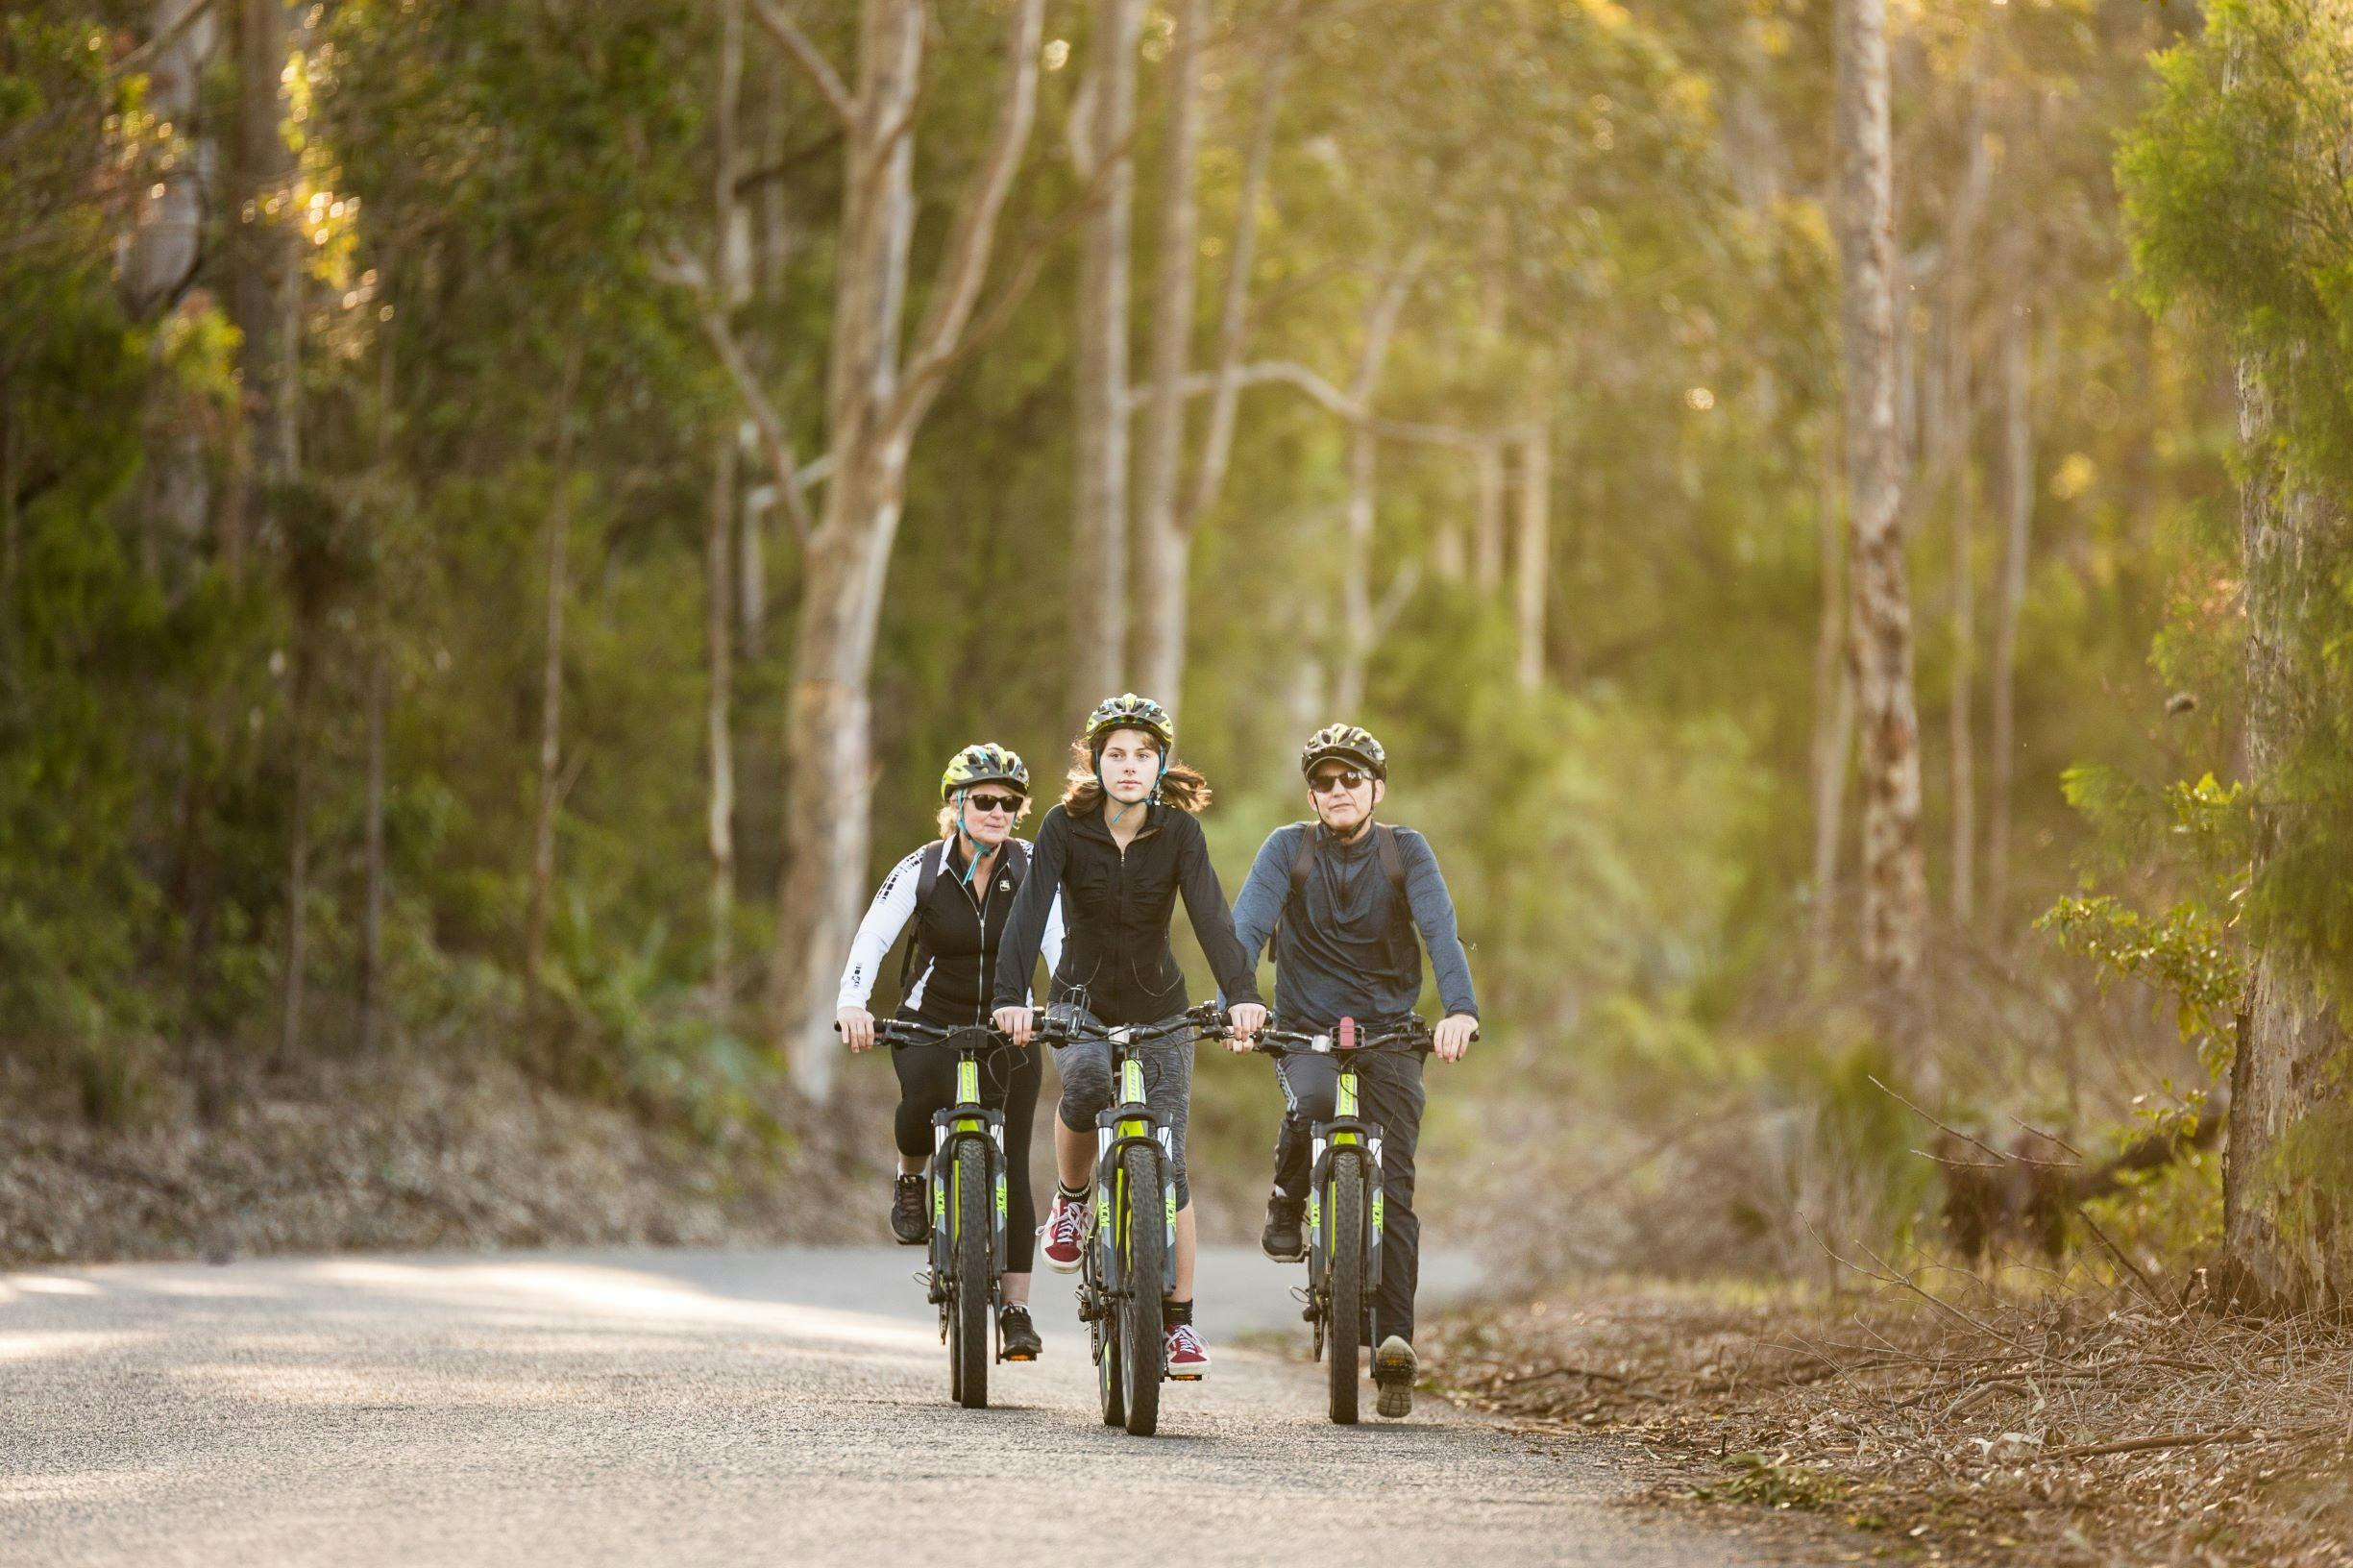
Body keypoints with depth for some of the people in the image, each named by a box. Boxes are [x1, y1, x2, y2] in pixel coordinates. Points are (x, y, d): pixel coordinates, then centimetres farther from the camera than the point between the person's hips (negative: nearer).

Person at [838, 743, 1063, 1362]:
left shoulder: (1032, 870, -7)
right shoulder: (921, 869, -10)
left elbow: (1060, 943, -18)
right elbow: (872, 937, -21)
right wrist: (851, 1003, -39)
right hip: (929, 1022, -1)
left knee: (1010, 1166, -4)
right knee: (924, 1095, -35)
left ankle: (1016, 1311, 3)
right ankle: (911, 1178, -2)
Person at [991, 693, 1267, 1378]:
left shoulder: (1179, 832, -12)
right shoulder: (1066, 826, -13)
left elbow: (1211, 915, -24)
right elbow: (1030, 910, -24)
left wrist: (1241, 994, -40)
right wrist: (1010, 997, -40)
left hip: (1159, 1007, 1)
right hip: (1083, 1000, -1)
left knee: (1167, 1160, -5)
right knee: (1085, 1081, -34)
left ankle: (1180, 1317, 4)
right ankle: (1070, 1198, -6)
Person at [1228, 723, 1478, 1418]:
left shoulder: (1404, 851, -4)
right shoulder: (1289, 848, -4)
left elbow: (1440, 929, -18)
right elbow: (1246, 927, -17)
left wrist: (1460, 1008, -37)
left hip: (1388, 1032, 0)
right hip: (1305, 1028, 0)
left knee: (1392, 1189, -11)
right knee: (1312, 1101, -35)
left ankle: (1394, 1345, -8)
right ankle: (1287, 1201, -5)